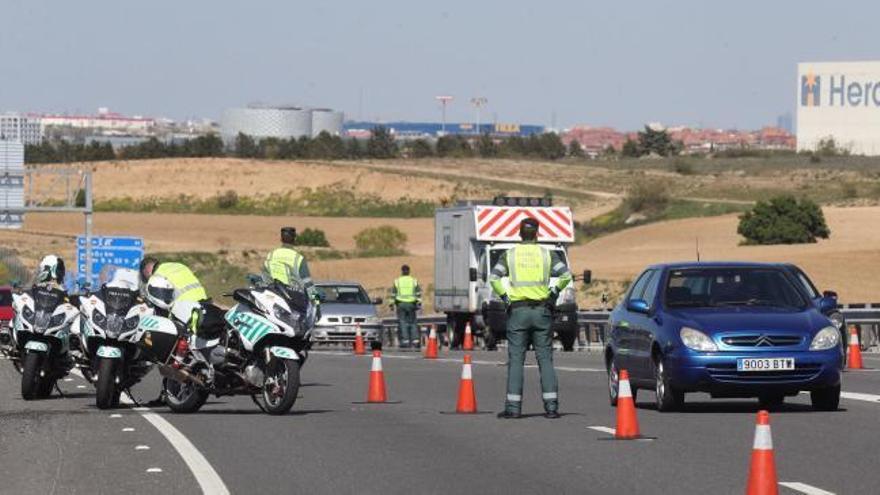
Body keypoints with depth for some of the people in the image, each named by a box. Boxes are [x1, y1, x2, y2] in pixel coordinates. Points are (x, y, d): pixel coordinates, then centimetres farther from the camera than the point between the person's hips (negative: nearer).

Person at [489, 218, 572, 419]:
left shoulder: (509, 255, 4)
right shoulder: (547, 254, 4)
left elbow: (494, 278, -8)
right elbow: (566, 275, -6)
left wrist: (505, 297, 1)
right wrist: (554, 292, 6)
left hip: (518, 311, -1)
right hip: (542, 311, 1)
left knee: (516, 360, 1)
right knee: (545, 359, 4)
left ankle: (513, 406, -4)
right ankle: (551, 406, -2)